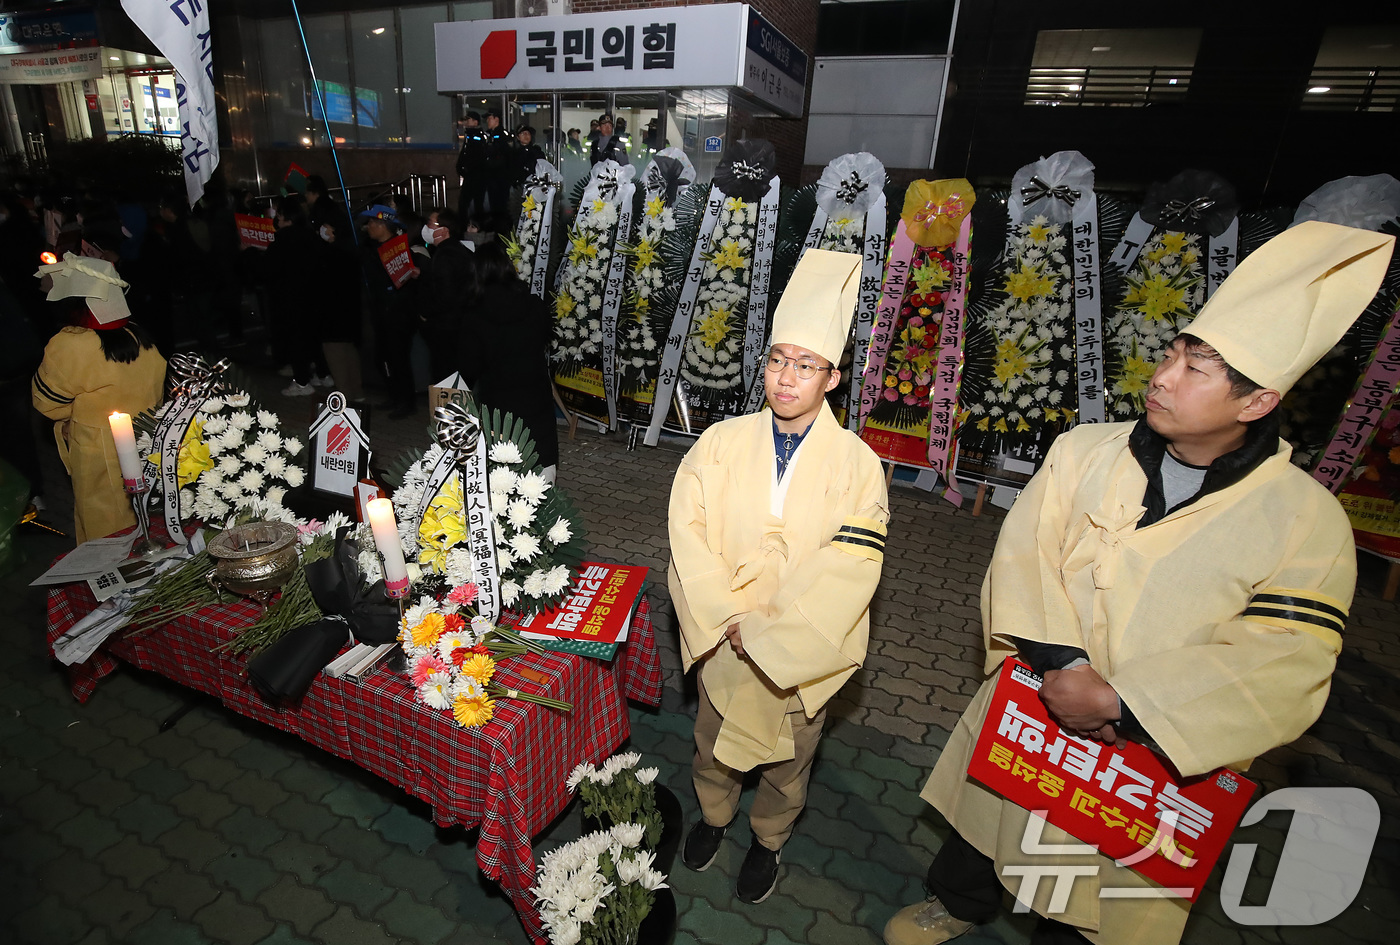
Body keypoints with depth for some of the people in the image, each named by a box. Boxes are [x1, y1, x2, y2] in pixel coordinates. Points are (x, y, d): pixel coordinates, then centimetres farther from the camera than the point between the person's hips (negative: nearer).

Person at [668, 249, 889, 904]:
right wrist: (730, 619, -19)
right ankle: (713, 815, 57)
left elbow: (847, 573, -20)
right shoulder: (721, 442, -9)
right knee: (713, 743, 25)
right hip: (720, 641, 2)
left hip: (801, 652, -1)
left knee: (786, 760, 22)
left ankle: (768, 840, 53)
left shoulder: (857, 465, -16)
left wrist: (768, 636, -22)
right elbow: (687, 531, -12)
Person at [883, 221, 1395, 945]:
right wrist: (1059, 665, -24)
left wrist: (1117, 704, -27)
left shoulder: (1308, 522, -15)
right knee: (983, 832, 27)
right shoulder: (1084, 452, -9)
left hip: (1150, 758, -2)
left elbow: (1282, 669, -20)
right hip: (1024, 719, 3)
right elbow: (1024, 557, -11)